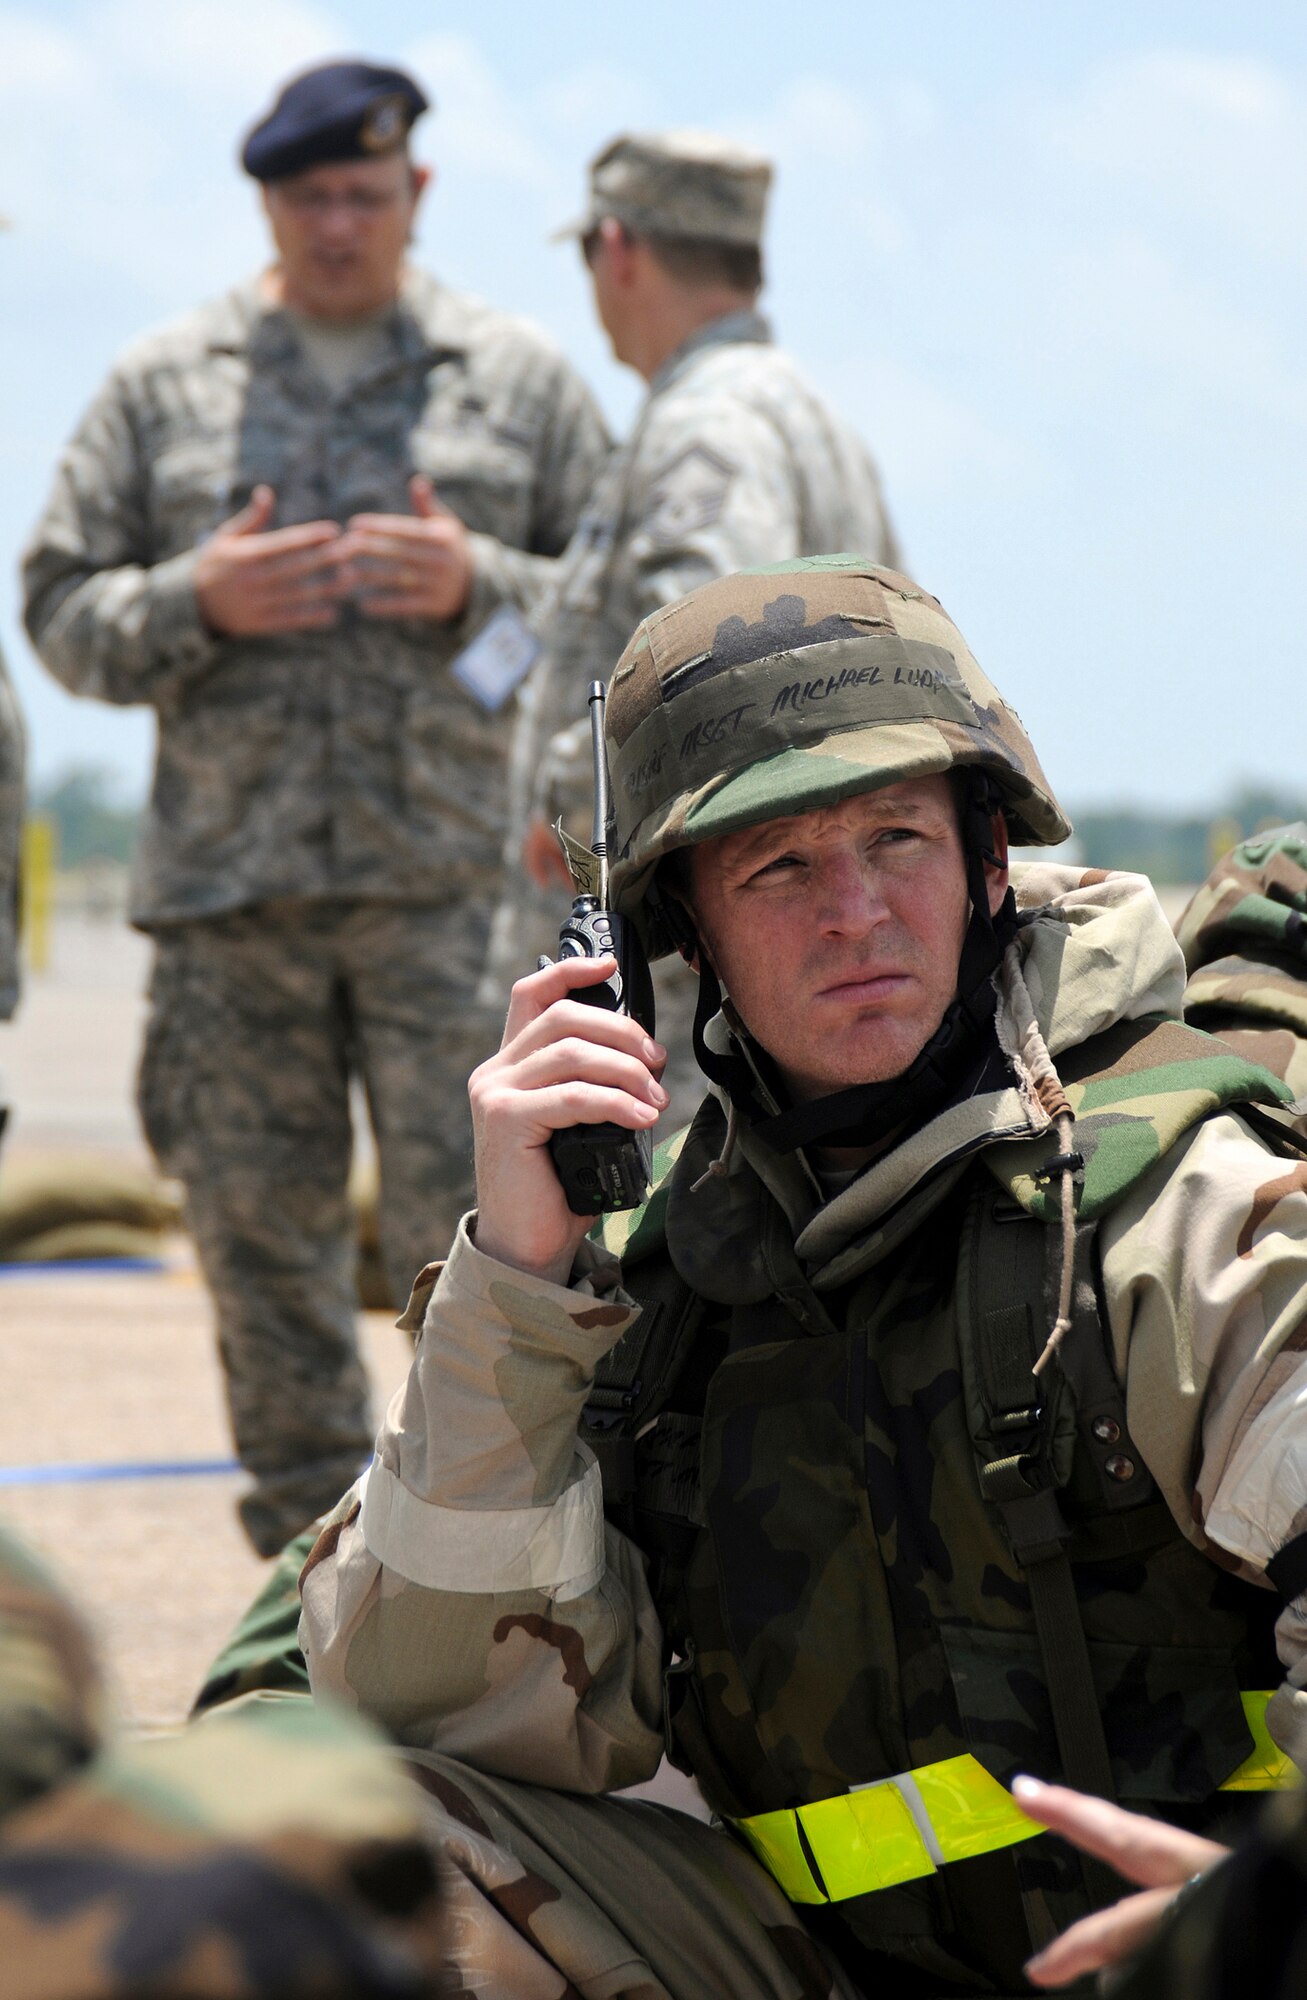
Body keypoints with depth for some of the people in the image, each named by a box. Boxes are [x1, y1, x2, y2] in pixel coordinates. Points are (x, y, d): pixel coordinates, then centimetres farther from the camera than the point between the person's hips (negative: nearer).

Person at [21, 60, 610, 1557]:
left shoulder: (519, 382, 10)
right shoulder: (165, 386, 11)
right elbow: (61, 611, 10)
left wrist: (484, 588, -10)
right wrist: (197, 602, -9)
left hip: (451, 880, -2)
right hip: (228, 886, 2)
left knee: (468, 1229, -8)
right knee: (258, 1236, 5)